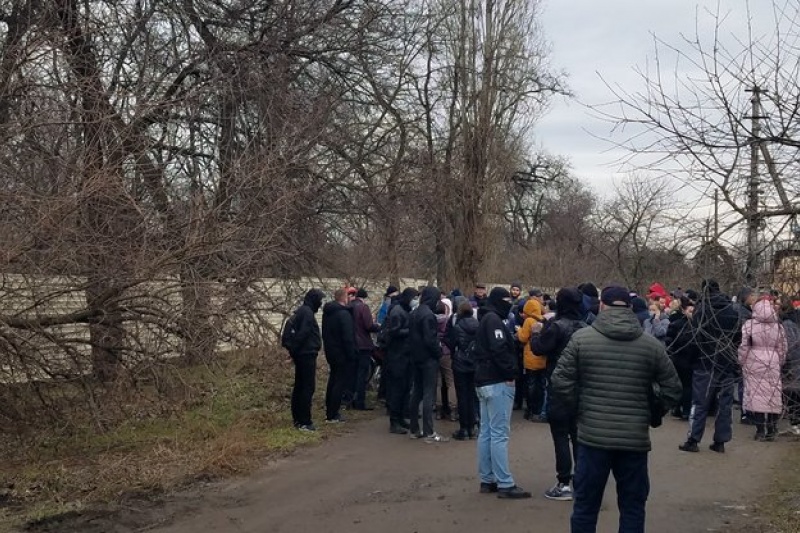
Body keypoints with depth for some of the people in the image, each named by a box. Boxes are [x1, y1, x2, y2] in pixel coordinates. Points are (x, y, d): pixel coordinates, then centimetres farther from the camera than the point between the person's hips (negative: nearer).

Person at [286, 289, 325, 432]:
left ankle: (297, 418, 20)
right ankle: (304, 422, -6)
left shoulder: (302, 311, 15)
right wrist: (294, 351, -14)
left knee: (299, 386, 14)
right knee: (308, 387, -7)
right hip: (307, 355, -10)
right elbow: (302, 334, -23)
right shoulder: (307, 312, -16)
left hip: (302, 355, 10)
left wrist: (293, 351, 13)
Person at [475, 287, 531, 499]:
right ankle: (505, 484, -7)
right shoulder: (494, 320, -13)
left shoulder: (484, 320, 19)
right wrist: (510, 373, -14)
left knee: (486, 432, 11)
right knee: (499, 433, -9)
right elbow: (499, 349, -24)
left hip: (484, 381, 10)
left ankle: (487, 480, 15)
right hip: (498, 382, -10)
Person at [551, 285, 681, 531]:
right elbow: (673, 390, 2)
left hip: (593, 436, -1)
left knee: (585, 506, 10)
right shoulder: (651, 344, 1)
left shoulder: (582, 338, -5)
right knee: (633, 508, 13)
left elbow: (560, 382, -8)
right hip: (635, 439, 1)